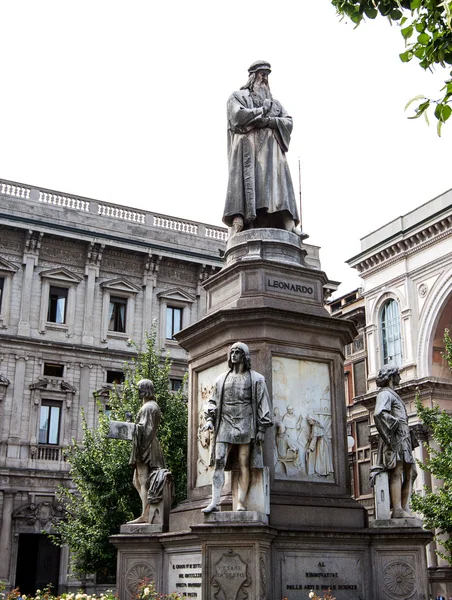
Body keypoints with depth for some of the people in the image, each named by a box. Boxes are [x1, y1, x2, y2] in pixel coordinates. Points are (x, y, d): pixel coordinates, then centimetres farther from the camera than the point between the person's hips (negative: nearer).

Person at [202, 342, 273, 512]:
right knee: (219, 463, -9)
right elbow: (212, 401, 20)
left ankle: (240, 504, -4)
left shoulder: (256, 379, 7)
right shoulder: (221, 379, 17)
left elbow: (263, 405, 4)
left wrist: (261, 429, -3)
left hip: (245, 426, -3)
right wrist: (209, 418, 3)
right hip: (224, 426, 3)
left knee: (244, 465, -4)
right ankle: (214, 503, -13)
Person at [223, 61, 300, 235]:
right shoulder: (238, 96, 17)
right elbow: (238, 115, -5)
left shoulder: (274, 102, 30)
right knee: (245, 182, -21)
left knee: (278, 181, -15)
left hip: (271, 149, 4)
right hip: (247, 147, -4)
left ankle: (289, 226, -29)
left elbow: (288, 123, 13)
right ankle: (237, 224, -33)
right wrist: (262, 110, 2)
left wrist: (268, 120, -5)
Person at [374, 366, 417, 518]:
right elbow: (378, 414, -24)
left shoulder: (392, 394, 26)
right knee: (397, 473, -14)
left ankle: (405, 508, 7)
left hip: (404, 439, 10)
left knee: (410, 472, 7)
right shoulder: (385, 394, -5)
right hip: (395, 438, -10)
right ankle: (398, 510, -18)